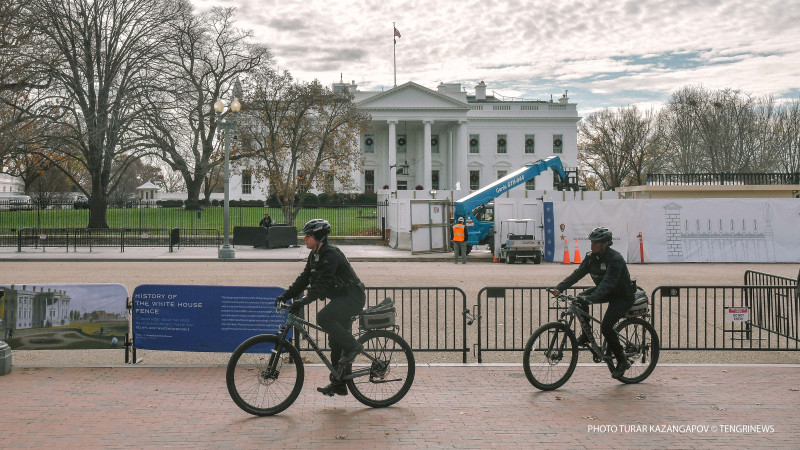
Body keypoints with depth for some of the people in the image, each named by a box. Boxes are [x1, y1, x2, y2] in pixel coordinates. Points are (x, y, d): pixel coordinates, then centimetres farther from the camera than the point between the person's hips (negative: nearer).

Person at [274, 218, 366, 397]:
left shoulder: (331, 255, -21)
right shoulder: (314, 256, 8)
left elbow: (321, 284, -31)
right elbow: (304, 278, 9)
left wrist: (303, 301, -37)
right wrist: (285, 296, -1)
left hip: (353, 298, -10)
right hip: (341, 299, 10)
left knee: (323, 317, -30)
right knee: (336, 342, 10)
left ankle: (353, 346, -14)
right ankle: (338, 384, 18)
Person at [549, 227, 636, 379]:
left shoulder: (615, 259, -27)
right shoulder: (591, 257, -4)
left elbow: (608, 282, -39)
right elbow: (577, 274, -10)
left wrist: (591, 298, -53)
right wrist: (559, 288, -23)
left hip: (623, 296, -7)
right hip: (608, 292, 7)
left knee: (606, 327, -22)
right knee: (581, 298, -17)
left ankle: (622, 362, -5)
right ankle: (586, 335, -1)